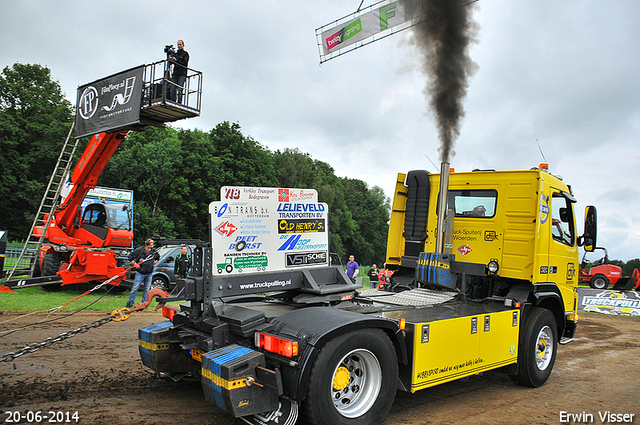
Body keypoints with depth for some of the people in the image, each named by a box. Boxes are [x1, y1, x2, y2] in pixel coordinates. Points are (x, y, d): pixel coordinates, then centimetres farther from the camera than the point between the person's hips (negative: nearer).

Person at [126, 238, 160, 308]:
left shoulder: (154, 252, 8)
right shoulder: (139, 250, -6)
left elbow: (158, 257, 29)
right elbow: (130, 257, -1)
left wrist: (155, 261, 12)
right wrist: (134, 264, -9)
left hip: (149, 273, 4)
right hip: (140, 273, -4)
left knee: (147, 289, 6)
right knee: (135, 288, -5)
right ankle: (130, 302, 7)